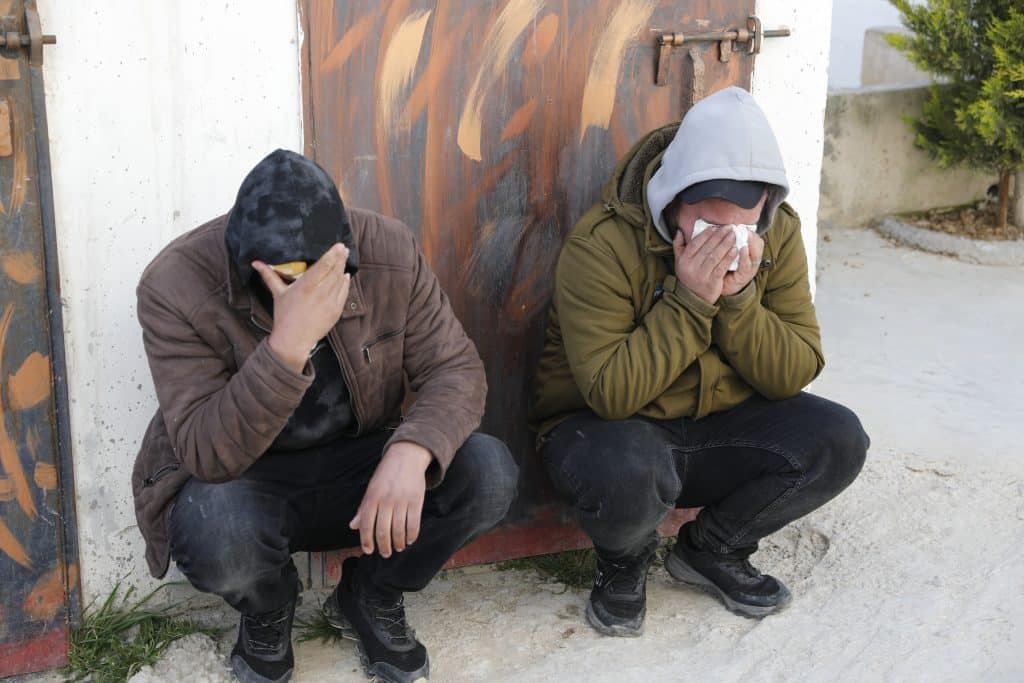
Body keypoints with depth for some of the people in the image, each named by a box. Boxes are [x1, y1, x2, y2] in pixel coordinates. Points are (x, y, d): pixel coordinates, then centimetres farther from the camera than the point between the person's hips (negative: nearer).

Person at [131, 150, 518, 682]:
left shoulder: (389, 251, -17)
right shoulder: (175, 286, -25)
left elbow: (457, 368, -13)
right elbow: (208, 454, -31)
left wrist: (411, 451, -35)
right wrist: (287, 346, -47)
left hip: (356, 467, 3)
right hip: (237, 483, -2)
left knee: (489, 473, -23)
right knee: (215, 529, -38)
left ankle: (370, 597, 8)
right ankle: (267, 610, 3)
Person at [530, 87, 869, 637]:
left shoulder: (778, 235, -7)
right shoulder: (601, 245, -23)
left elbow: (796, 374, -10)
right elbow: (610, 393, -28)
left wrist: (739, 298, -26)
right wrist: (688, 302, -33)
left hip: (721, 428, 5)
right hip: (615, 428, -5)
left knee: (837, 440, -17)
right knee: (627, 469, -39)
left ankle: (711, 549, 9)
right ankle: (623, 562, 0)